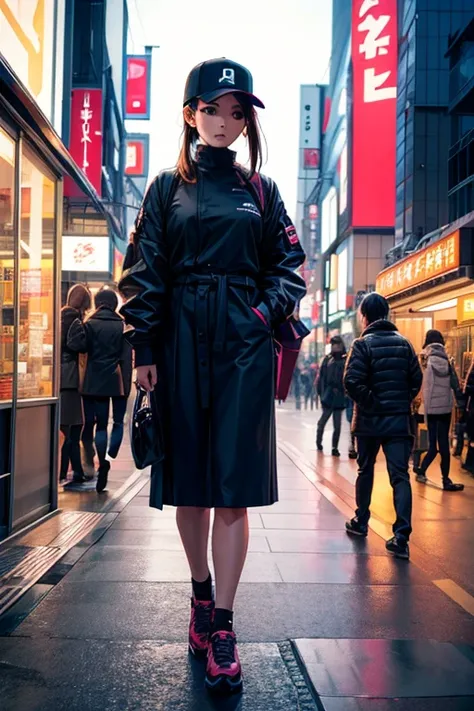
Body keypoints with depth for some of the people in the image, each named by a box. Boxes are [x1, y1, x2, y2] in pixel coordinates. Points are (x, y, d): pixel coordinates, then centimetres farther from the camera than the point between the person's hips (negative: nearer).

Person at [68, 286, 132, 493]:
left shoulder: (90, 324, 0)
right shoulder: (122, 325, 2)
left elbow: (77, 345, -11)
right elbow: (127, 357, -1)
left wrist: (77, 325, -2)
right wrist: (126, 383, 0)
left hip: (96, 381, 0)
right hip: (117, 381, 0)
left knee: (100, 423, 5)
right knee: (118, 421, 11)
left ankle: (102, 463, -1)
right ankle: (109, 457, -5)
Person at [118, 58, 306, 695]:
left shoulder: (261, 191, 12)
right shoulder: (168, 188, 10)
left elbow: (288, 265, 11)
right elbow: (146, 271, 4)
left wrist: (267, 313, -8)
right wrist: (145, 347, -4)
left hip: (244, 343, 0)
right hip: (181, 340, 1)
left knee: (233, 484, -4)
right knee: (187, 477, 7)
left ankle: (222, 626, 3)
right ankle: (201, 590, 29)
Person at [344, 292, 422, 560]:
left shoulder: (363, 344, -8)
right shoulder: (404, 343, 5)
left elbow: (352, 381, -18)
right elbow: (417, 379, 2)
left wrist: (371, 402, -7)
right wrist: (403, 402, 11)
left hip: (370, 420, -2)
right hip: (400, 420, 2)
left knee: (366, 470, 17)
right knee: (400, 476, -1)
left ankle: (361, 521, 30)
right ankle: (401, 537, -11)